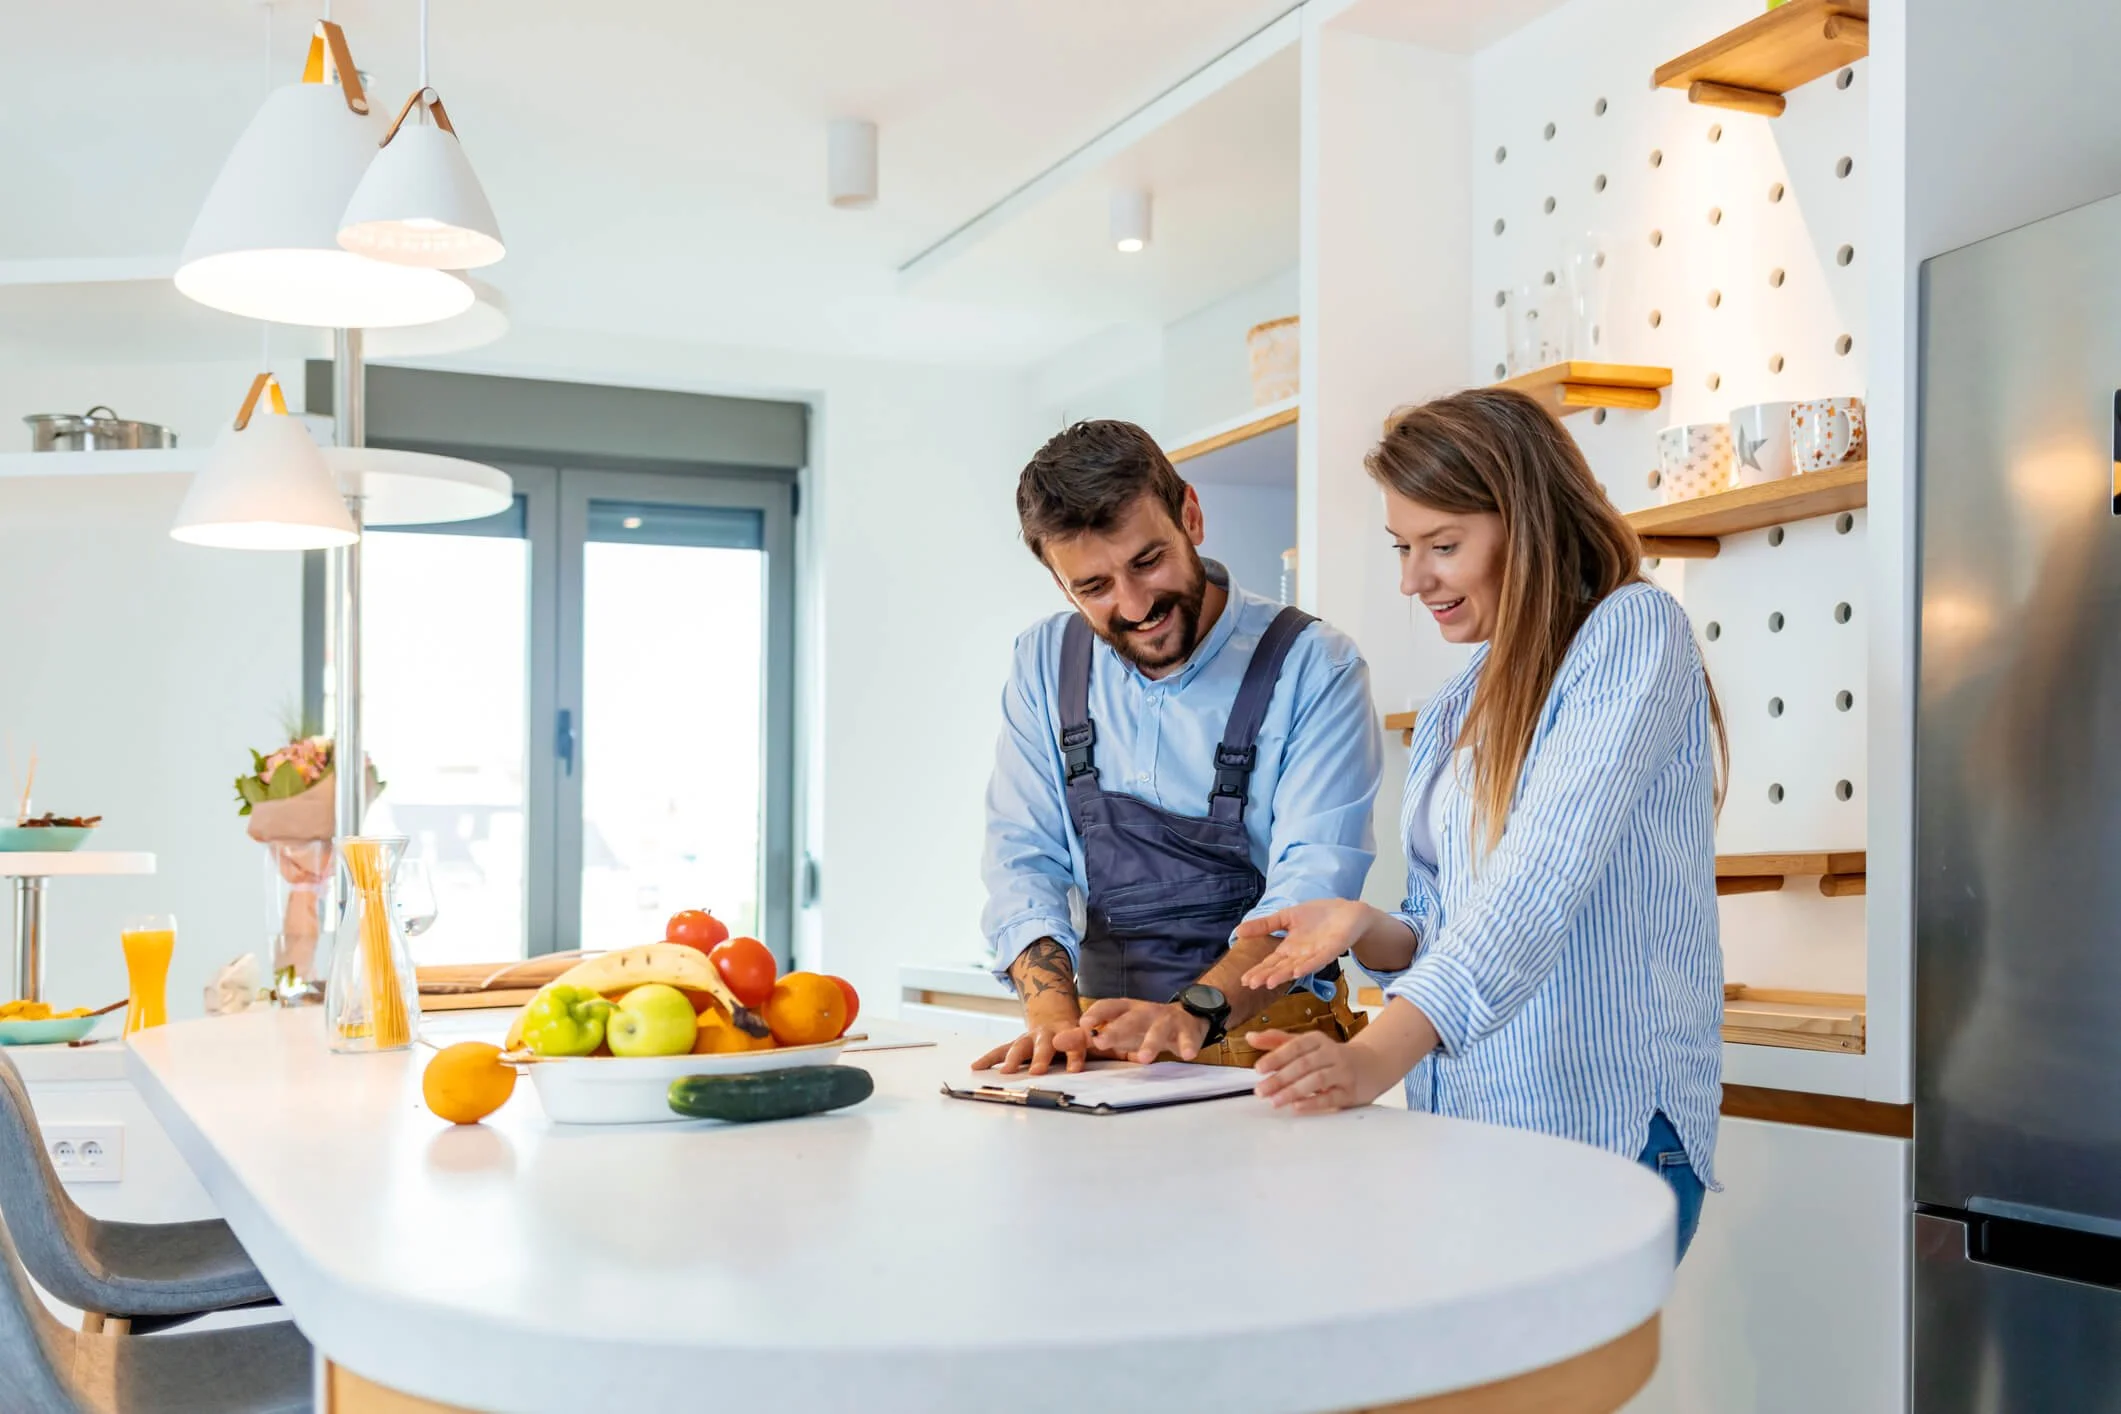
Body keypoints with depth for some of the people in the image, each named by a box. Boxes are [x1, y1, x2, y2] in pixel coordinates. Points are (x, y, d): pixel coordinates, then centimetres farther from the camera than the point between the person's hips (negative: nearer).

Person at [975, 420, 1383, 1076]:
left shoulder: (1312, 666, -5)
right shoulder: (1045, 665, 7)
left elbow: (1313, 880, -13)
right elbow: (1023, 858, 3)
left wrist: (1197, 1012, -28)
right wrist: (1054, 1013, -14)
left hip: (1268, 1039, -3)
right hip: (1102, 1052, 3)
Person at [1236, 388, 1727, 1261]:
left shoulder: (1633, 631, -7)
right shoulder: (1451, 715, 17)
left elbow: (1542, 879, -21)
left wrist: (1379, 1055, -31)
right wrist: (1368, 930, -5)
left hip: (1605, 1132, -6)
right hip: (1461, 1129, 7)